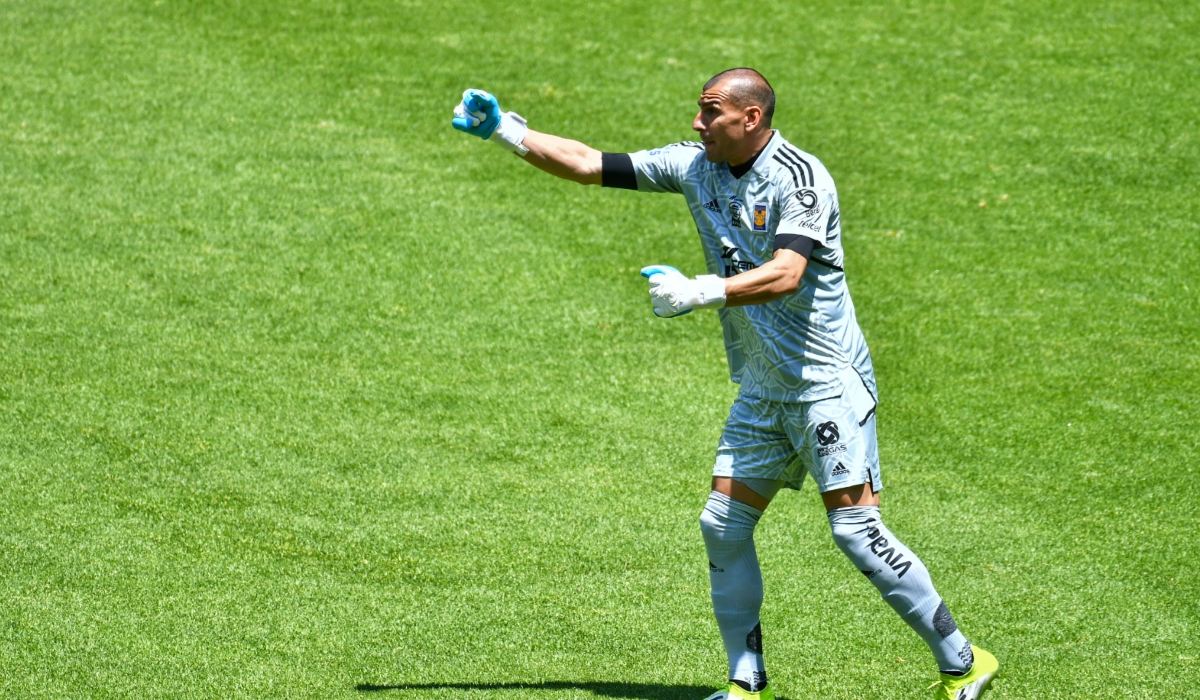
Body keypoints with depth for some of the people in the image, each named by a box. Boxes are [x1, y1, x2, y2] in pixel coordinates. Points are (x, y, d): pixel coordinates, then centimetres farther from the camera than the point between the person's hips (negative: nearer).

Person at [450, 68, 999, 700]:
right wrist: (505, 132, 3)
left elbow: (785, 275, -31)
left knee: (856, 530, -12)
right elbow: (591, 165, 9)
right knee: (723, 524, 1)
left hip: (827, 382, -8)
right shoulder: (695, 167, 6)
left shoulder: (799, 178, -17)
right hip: (761, 390, 8)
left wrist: (699, 292, -40)